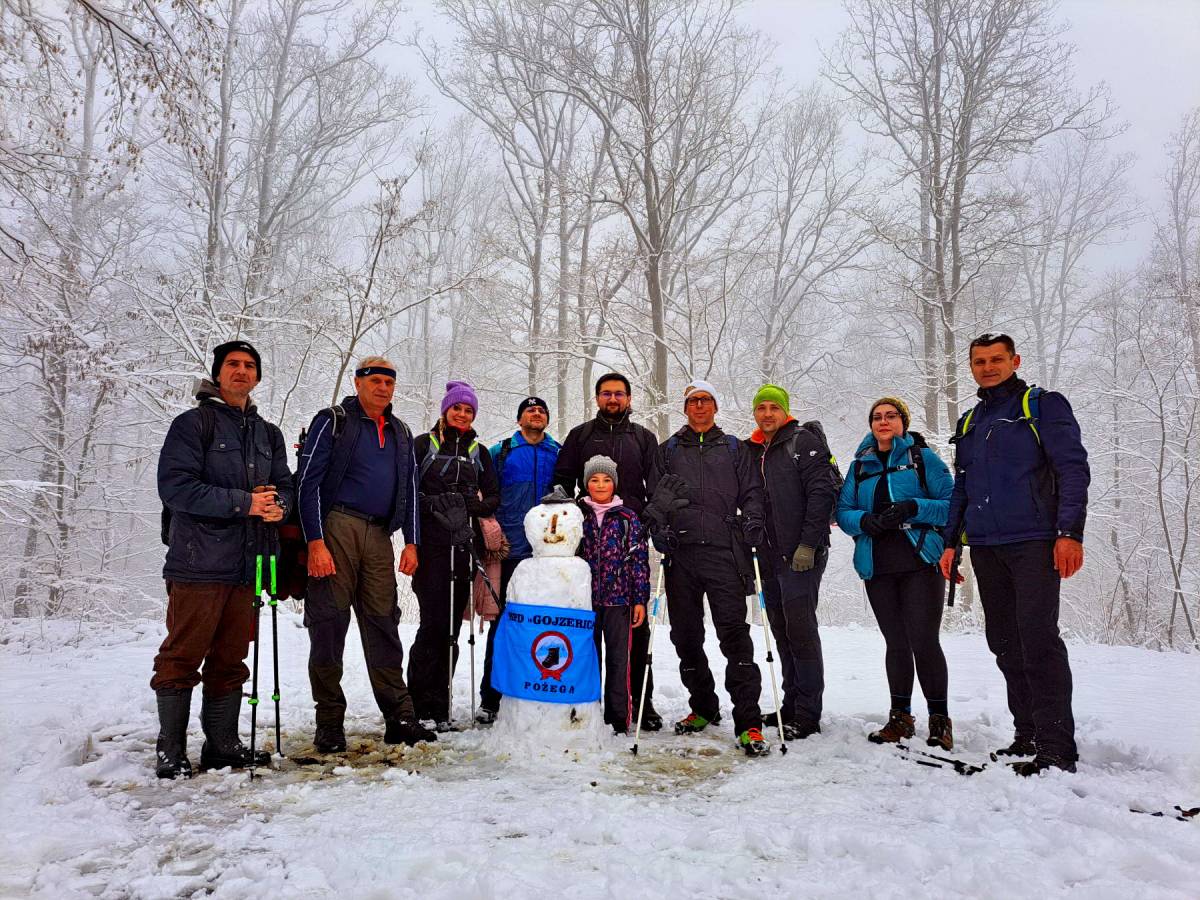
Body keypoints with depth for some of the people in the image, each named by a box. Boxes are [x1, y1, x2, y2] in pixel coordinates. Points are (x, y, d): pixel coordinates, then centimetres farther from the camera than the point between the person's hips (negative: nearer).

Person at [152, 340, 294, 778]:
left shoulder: (268, 433, 18)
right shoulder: (193, 423, -2)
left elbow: (284, 485, 19)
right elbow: (175, 486, -13)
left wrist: (278, 506, -6)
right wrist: (243, 503, -19)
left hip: (245, 564, 6)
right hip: (199, 561, -6)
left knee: (230, 659, 12)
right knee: (182, 658, -1)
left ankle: (223, 745, 21)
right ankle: (170, 752, 10)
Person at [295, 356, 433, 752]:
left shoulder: (400, 434, 19)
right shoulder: (333, 422, 3)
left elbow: (410, 489, 21)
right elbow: (308, 482, -5)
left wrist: (411, 542, 11)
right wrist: (315, 542, -14)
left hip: (379, 535, 5)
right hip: (336, 528, -4)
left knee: (383, 623, 5)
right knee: (329, 623, -2)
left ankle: (399, 718, 8)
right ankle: (329, 723, 7)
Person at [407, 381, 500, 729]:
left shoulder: (479, 453, 19)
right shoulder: (423, 445, 9)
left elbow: (493, 498, 14)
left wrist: (472, 502, -6)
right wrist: (434, 503, -15)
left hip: (465, 544, 3)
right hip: (432, 544, -3)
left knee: (451, 626, 4)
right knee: (433, 622, -11)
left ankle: (438, 708, 11)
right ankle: (420, 704, -2)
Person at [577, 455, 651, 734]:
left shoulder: (628, 518, 4)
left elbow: (639, 560, 3)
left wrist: (640, 600, -1)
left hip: (618, 598, -1)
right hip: (584, 598, 1)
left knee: (618, 659, 1)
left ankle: (618, 718, 9)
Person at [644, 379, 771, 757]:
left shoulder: (733, 448, 15)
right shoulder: (668, 450, 18)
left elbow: (751, 492, 13)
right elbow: (654, 496, 15)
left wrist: (752, 522, -4)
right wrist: (659, 527, -1)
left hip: (723, 552, -2)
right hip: (680, 552, 2)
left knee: (734, 633, -11)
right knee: (686, 636, 7)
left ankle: (748, 722, -8)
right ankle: (703, 708, 24)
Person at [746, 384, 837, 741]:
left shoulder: (804, 441, -3)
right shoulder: (752, 452, 17)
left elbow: (822, 493, -12)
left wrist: (808, 544, -17)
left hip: (801, 554, -7)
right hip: (769, 557, 7)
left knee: (800, 629, -7)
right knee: (782, 631, 11)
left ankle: (807, 714, 1)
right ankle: (791, 705, 21)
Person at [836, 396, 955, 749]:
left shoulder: (923, 457, 4)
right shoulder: (860, 465, 16)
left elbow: (951, 504, -3)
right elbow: (843, 512, 10)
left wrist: (913, 508, -18)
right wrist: (864, 520, -11)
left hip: (920, 563, -4)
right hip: (877, 567, 4)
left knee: (924, 641, -9)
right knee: (895, 642, 10)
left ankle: (939, 720, 4)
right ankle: (900, 717, 20)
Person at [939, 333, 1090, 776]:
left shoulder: (1044, 406, 3)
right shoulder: (968, 422, 20)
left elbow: (1073, 469, -6)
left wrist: (1070, 532, -16)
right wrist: (950, 542, 16)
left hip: (1033, 542, -6)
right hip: (985, 548, 6)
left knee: (1038, 638, -11)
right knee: (1004, 643, 7)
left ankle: (1057, 747, -6)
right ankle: (1028, 735, 16)